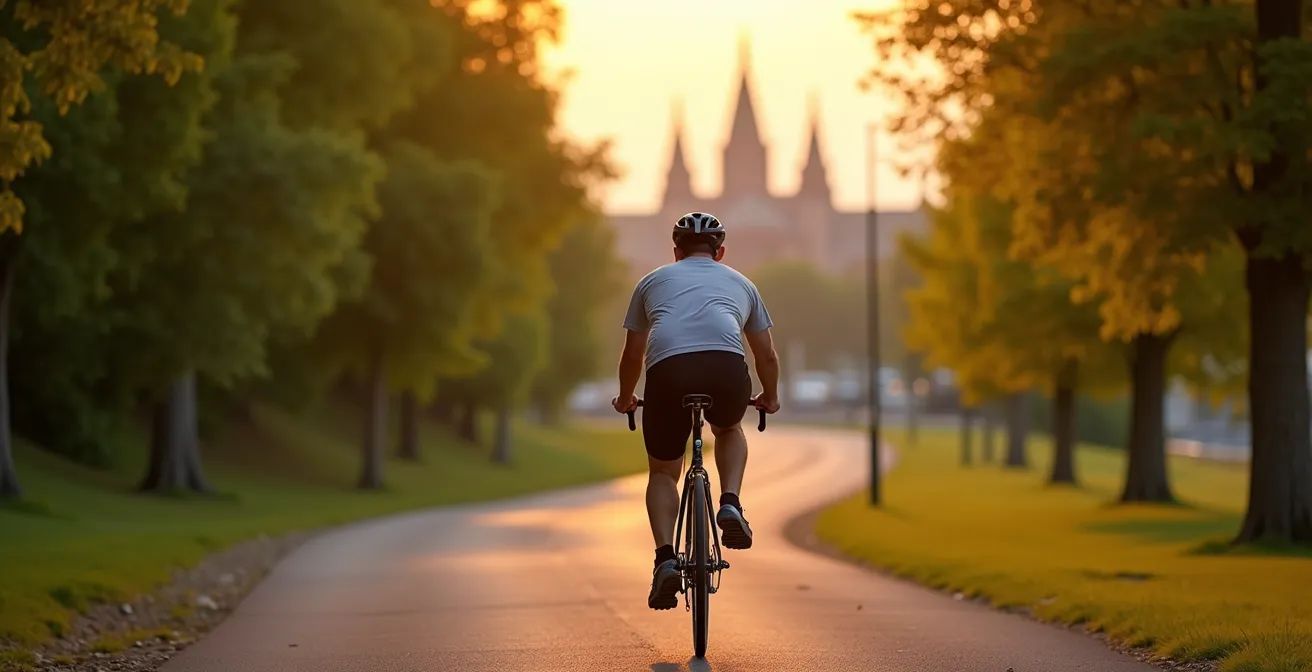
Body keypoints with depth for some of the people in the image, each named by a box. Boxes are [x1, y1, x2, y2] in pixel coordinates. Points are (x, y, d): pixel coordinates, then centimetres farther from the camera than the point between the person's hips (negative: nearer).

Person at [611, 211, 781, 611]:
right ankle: (731, 504, 10)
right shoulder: (740, 283, 33)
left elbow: (632, 355, 37)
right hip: (727, 369, 1)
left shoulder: (653, 281, 32)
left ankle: (665, 560, -2)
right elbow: (767, 356, 37)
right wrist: (770, 398, 56)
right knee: (729, 430, 35)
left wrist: (625, 399, 54)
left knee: (663, 472, 19)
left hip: (668, 371, 0)